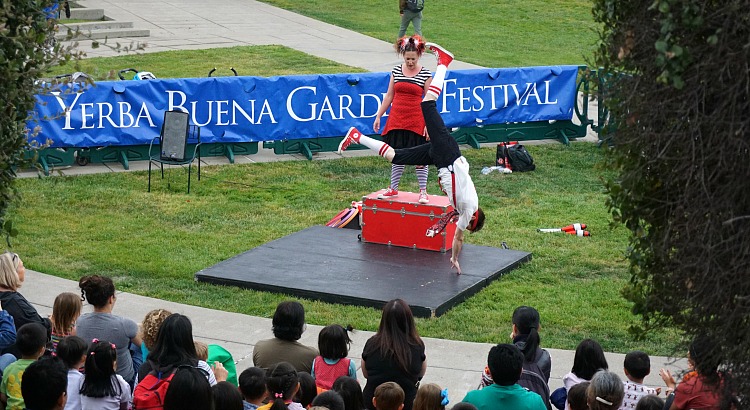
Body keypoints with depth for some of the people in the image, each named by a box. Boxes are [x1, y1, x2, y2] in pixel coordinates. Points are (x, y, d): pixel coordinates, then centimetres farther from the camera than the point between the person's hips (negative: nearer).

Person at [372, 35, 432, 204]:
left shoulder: (426, 74, -5)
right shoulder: (396, 71, 5)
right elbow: (389, 96, 11)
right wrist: (378, 116, 10)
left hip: (417, 122, -3)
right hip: (396, 120, 3)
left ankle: (423, 191, 12)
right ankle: (393, 189, 23)